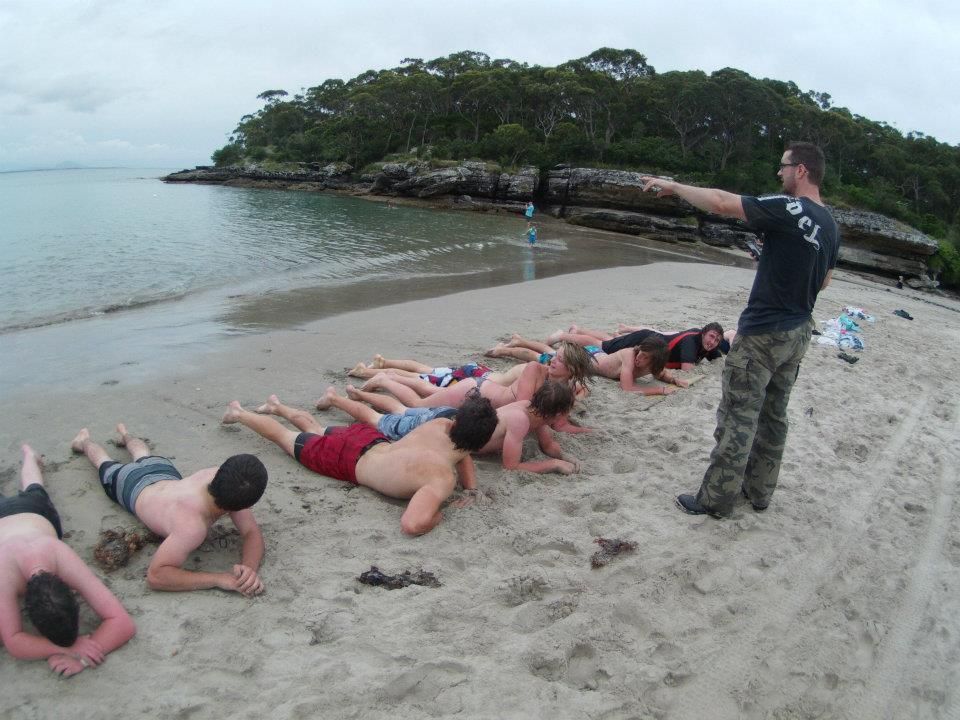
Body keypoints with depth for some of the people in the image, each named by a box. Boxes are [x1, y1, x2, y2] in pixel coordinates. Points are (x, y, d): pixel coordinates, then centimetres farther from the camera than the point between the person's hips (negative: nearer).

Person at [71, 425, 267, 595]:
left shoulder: (218, 476, -40)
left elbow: (252, 533, -35)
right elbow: (155, 576, -56)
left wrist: (249, 567, -56)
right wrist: (220, 579, -61)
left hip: (163, 471, 3)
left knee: (145, 458, 40)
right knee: (106, 464, 33)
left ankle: (125, 435, 70)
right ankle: (84, 441, 62)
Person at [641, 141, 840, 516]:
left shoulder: (788, 210, -19)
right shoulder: (830, 225, 7)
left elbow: (720, 202, -22)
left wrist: (673, 186, -9)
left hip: (762, 333, -9)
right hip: (798, 332, 9)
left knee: (738, 416, 0)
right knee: (774, 415, 17)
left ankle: (716, 498, 10)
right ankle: (759, 491, 29)